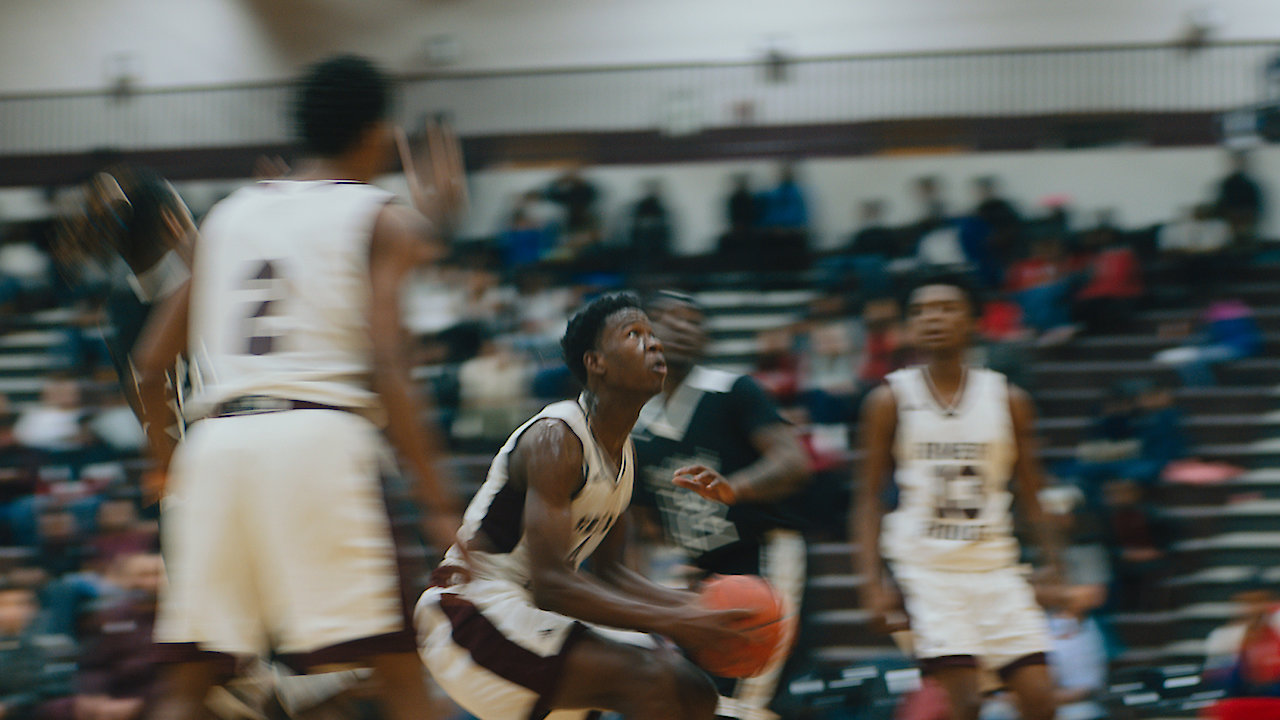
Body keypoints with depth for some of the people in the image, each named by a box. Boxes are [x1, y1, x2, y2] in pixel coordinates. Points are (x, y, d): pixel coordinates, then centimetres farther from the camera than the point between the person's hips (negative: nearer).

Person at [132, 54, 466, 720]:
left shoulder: (227, 215, 20)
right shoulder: (382, 220, 6)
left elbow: (152, 361, 19)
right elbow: (385, 369, -7)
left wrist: (167, 465, 34)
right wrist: (436, 499, -8)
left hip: (214, 441, 5)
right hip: (316, 439, -5)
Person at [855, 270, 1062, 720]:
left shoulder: (1008, 400, 4)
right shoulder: (891, 400, -1)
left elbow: (1030, 496, 9)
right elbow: (868, 498, 0)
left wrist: (1056, 572, 1)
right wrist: (872, 582, -10)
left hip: (996, 565, 3)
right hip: (927, 567, -3)